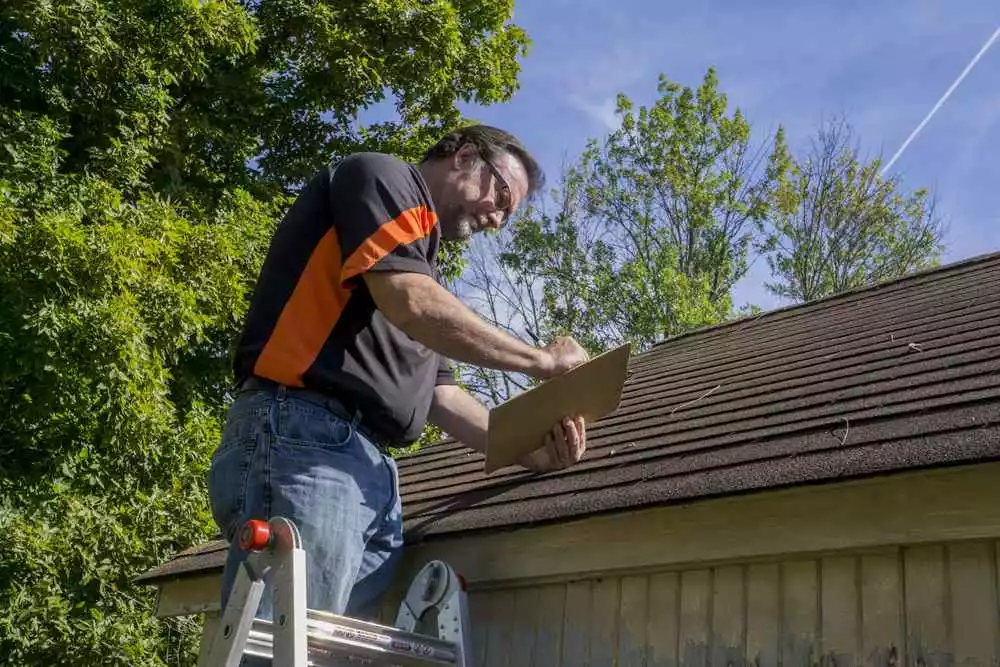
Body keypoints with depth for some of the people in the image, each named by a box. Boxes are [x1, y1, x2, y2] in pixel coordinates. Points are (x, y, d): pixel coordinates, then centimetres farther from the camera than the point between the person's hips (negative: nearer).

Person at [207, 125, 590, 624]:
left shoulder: (418, 250, 31)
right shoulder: (381, 177, 6)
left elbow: (433, 389, 24)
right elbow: (409, 303, -12)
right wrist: (541, 360, -2)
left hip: (372, 470, 9)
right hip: (306, 439, -9)